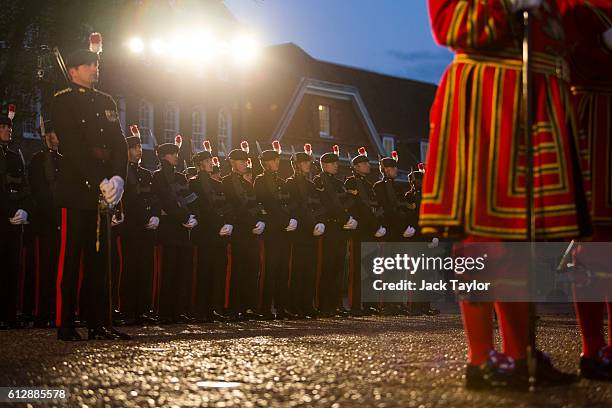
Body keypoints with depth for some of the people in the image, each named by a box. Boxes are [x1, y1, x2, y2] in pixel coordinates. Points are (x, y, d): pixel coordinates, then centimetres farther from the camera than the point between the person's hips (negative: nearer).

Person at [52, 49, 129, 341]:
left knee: (99, 258, 6)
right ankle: (65, 325, -3)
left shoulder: (106, 102, 19)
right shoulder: (62, 101, -1)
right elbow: (73, 148, -11)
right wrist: (99, 182, -18)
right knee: (70, 257, -5)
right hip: (75, 188, -6)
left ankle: (100, 324, 9)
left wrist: (117, 178, -7)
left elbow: (119, 143, 10)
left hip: (103, 190, 6)